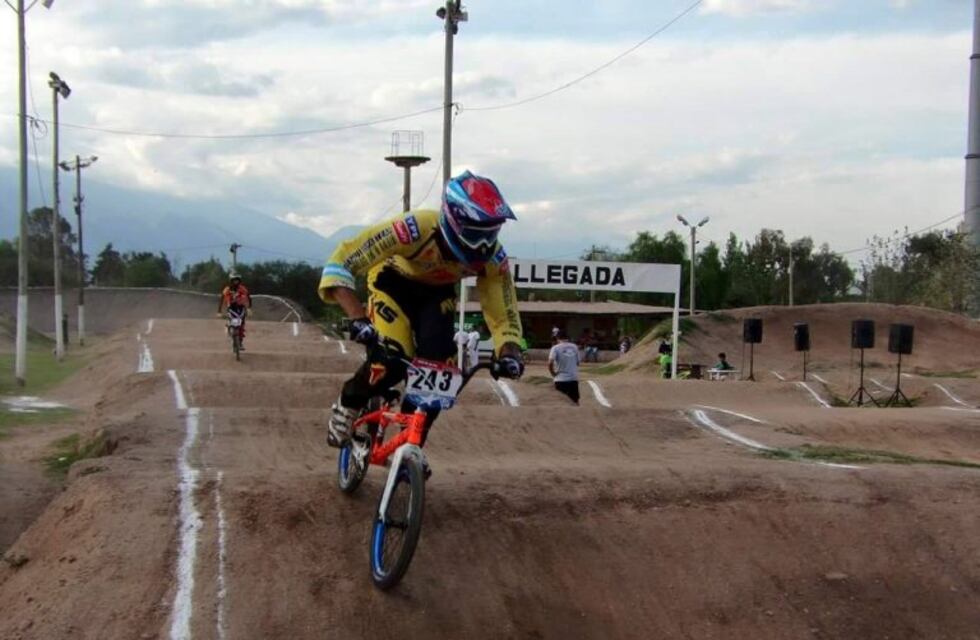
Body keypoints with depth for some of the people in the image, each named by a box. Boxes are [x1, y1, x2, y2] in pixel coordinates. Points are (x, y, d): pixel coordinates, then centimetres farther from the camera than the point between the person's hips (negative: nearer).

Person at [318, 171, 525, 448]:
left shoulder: (492, 257, -29)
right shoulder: (415, 228, -41)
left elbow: (503, 318, -17)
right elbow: (340, 263, -40)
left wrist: (509, 353, -38)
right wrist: (357, 318, -51)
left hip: (437, 293, 3)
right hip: (394, 282, -3)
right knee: (391, 363, -24)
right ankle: (346, 407, 9)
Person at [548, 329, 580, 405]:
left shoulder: (556, 348, -8)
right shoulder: (574, 347, 5)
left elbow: (550, 363, -19)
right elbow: (577, 362, 10)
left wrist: (553, 373, -4)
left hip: (561, 379, -3)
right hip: (574, 378, 3)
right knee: (575, 401, 15)